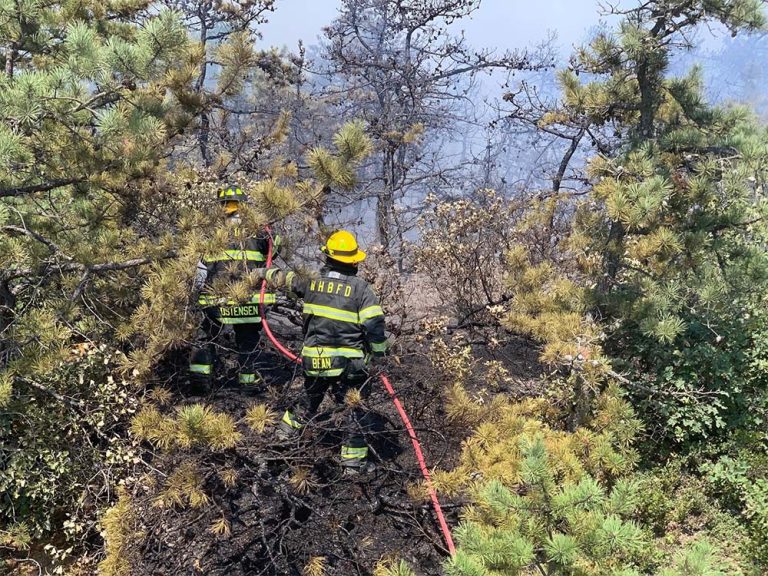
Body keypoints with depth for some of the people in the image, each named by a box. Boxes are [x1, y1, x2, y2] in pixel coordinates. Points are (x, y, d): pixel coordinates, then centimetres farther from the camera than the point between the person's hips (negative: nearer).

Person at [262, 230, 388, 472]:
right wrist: (379, 352, 0)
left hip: (314, 359, 5)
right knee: (357, 408, 7)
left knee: (310, 398, 28)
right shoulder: (360, 287, -10)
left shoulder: (312, 280, 2)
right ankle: (353, 459, 8)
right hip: (349, 362, -4)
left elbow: (283, 279, 20)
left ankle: (287, 430, 44)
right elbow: (375, 324, -15)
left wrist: (266, 272, 40)